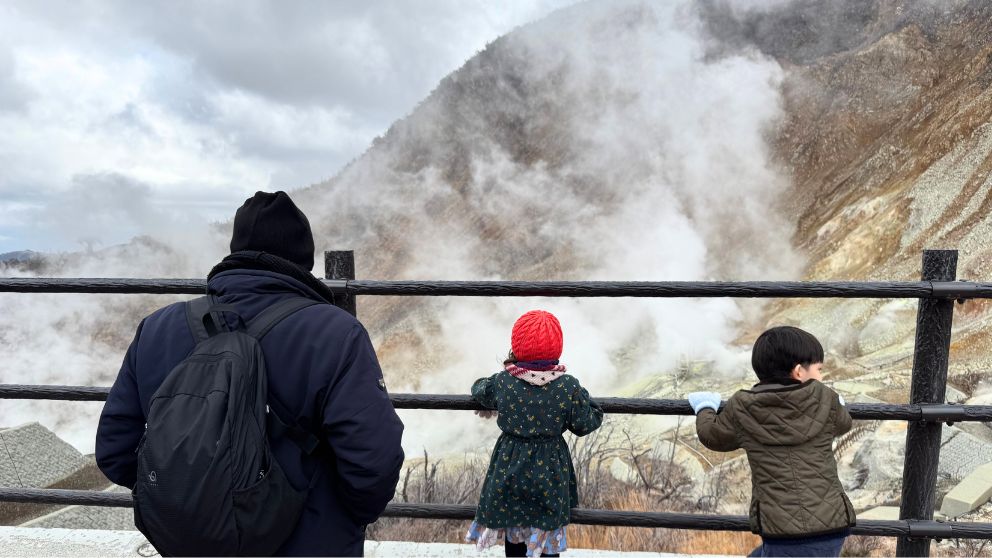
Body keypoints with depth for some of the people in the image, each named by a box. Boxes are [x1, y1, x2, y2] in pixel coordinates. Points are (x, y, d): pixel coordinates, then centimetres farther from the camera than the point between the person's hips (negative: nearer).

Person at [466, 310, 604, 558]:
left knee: (513, 531, 22)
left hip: (509, 464, 1)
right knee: (548, 531, 19)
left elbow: (479, 391, 6)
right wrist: (585, 400, 10)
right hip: (550, 468, -1)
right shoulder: (568, 386, -19)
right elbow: (584, 424, -9)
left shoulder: (501, 382, -15)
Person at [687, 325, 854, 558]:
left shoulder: (741, 410, -2)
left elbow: (712, 436, 17)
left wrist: (705, 408, 37)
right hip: (832, 527, 4)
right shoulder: (825, 401, 1)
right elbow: (843, 424, 24)